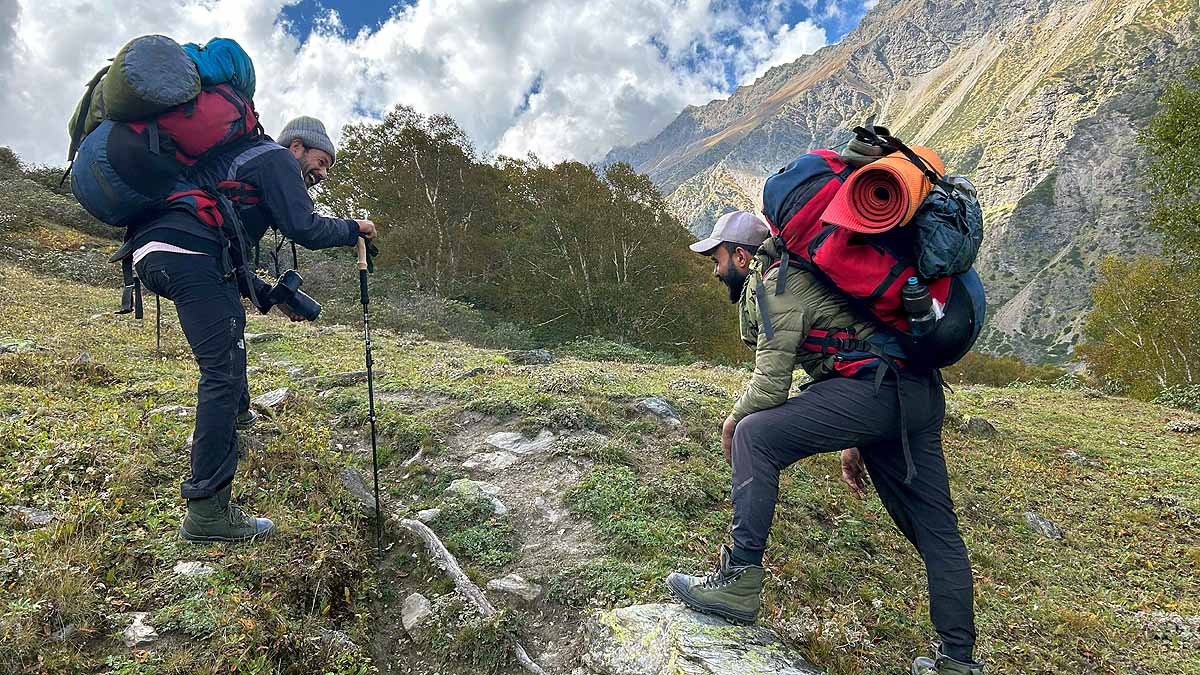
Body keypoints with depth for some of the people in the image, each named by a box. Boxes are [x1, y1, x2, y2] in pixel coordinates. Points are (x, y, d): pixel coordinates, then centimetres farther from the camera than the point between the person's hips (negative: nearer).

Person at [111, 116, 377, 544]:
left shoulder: (243, 157, 35)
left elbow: (232, 261, 35)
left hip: (151, 255, 10)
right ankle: (208, 512, -13)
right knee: (224, 373, -12)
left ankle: (235, 412, 42)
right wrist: (353, 230, 10)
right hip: (190, 257, -10)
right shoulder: (277, 159, 8)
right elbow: (305, 229, -7)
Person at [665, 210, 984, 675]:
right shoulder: (800, 276, 28)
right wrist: (851, 443, 32)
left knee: (754, 436, -9)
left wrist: (732, 423, 8)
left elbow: (771, 383, -11)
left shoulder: (775, 283, -3)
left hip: (876, 388, -11)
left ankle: (740, 580, -7)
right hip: (921, 396, 11)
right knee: (936, 530, 14)